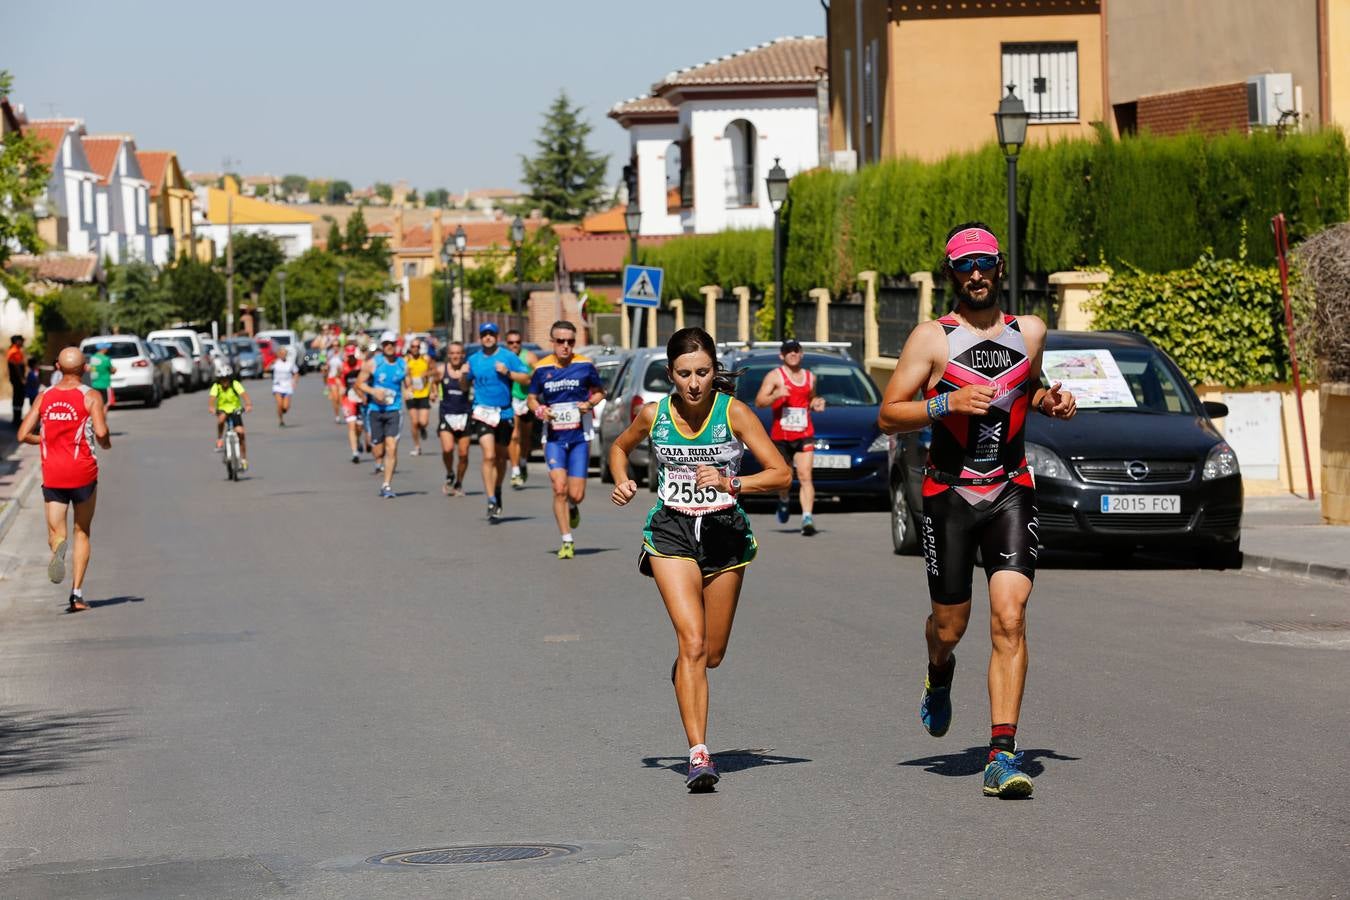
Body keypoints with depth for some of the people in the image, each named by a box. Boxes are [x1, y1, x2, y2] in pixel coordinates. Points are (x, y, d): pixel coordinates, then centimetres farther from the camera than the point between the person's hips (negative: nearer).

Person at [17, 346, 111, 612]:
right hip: (82, 472, -2)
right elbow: (100, 431, -19)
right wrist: (106, 443, 4)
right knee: (82, 532, 13)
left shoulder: (45, 396, 6)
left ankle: (59, 547, -33)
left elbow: (23, 434, 2)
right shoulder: (91, 396, -4)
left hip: (52, 474, 2)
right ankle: (77, 593, 5)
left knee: (56, 533, 5)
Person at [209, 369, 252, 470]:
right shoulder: (216, 387, -13)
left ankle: (243, 459, -2)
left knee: (240, 432, -14)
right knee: (221, 418, -36)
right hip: (222, 410, 0)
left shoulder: (235, 385, -15)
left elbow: (244, 395, -30)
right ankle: (219, 441, -16)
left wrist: (248, 405, -50)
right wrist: (211, 407, -50)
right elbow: (211, 398, -29)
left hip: (235, 411, 0)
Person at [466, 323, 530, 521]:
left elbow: (526, 379, -4)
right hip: (482, 412, -1)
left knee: (501, 457, 14)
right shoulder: (473, 360, 8)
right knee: (489, 456, -16)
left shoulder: (508, 357, 0)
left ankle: (497, 491, 36)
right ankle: (492, 501, -18)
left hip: (505, 413, 1)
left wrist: (507, 372, -18)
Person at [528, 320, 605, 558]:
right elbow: (532, 398, 12)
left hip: (580, 437, 0)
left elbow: (599, 391, 11)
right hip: (554, 438, 0)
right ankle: (567, 542, -3)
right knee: (559, 489, -12)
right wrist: (539, 410, -9)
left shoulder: (584, 365, -2)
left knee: (576, 494, -2)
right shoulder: (542, 368, 1)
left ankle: (572, 507, 37)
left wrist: (590, 403, -10)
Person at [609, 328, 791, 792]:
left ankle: (682, 672, 49)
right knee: (692, 643, -19)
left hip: (725, 533, 1)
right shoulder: (654, 415, -3)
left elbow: (782, 474, -11)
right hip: (671, 532, -1)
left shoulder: (734, 413, -8)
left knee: (712, 654, 11)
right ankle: (698, 755, -23)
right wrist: (622, 482, 0)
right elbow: (619, 447, 20)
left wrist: (731, 483, -25)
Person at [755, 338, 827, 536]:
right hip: (780, 436, -1)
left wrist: (816, 404, 7)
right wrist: (776, 395, -26)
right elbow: (759, 401, -9)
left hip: (804, 436, 1)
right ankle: (783, 502, 46)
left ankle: (807, 519, -23)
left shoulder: (810, 377, 13)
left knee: (805, 477, -14)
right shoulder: (775, 376, -1)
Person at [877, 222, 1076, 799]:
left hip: (1011, 491, 1)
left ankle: (1003, 753, -17)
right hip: (949, 492, -1)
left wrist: (1051, 402, 6)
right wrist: (946, 404, -20)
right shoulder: (931, 338, -4)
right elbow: (888, 416, -5)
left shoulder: (1030, 332, 8)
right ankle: (939, 674, 47)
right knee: (950, 626, 8)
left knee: (1009, 617, -15)